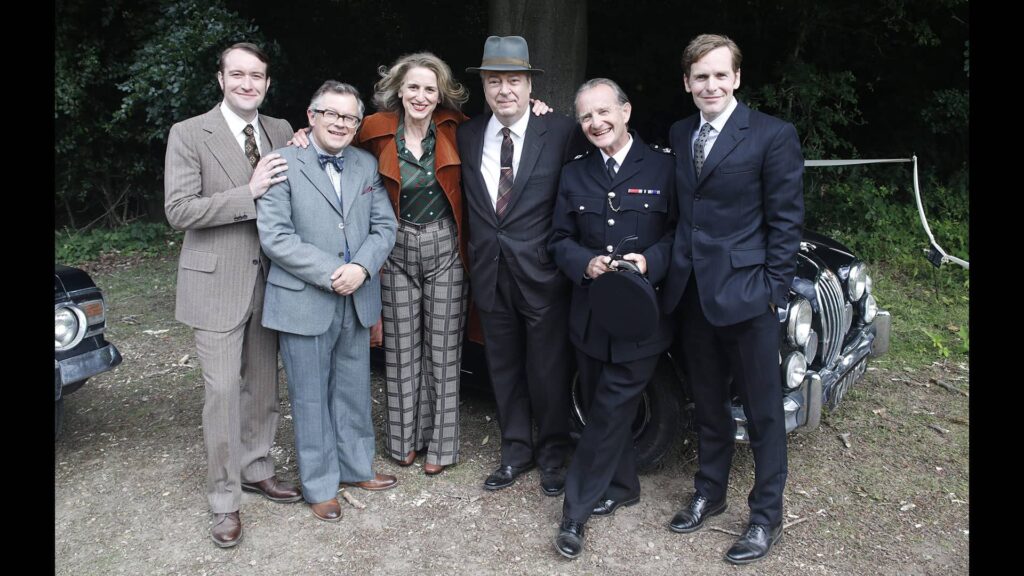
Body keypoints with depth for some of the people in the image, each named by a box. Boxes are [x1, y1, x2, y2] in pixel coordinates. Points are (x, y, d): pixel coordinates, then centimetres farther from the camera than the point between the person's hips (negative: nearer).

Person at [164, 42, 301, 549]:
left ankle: (256, 468, 33)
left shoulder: (281, 132, 7)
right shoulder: (189, 134, -6)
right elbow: (178, 210, -12)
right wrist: (249, 193, -21)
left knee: (262, 384, 14)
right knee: (222, 390, -2)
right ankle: (225, 500, 11)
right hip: (217, 280, -4)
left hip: (268, 278, 5)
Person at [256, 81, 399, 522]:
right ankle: (319, 486, 22)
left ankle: (356, 467, 35)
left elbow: (384, 226, 5)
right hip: (304, 302, -4)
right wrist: (330, 274, -18)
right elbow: (274, 237, -13)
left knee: (353, 391, 17)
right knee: (311, 398, 7)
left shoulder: (367, 166, 9)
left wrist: (362, 267, -14)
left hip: (357, 300, 5)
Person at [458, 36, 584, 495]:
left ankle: (552, 454, 28)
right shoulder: (467, 136, 5)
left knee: (548, 370, 8)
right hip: (490, 274, 4)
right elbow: (468, 205, 10)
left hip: (542, 273, -4)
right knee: (503, 368, 15)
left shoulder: (560, 133, -7)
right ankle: (516, 451, 32)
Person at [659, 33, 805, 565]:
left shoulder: (773, 136, -8)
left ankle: (767, 515, 21)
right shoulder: (678, 135, 9)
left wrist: (772, 290, -11)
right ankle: (709, 492, 34)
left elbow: (785, 221, -8)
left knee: (762, 409, 7)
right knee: (708, 402, 18)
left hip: (746, 294, -5)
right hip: (692, 294, 5)